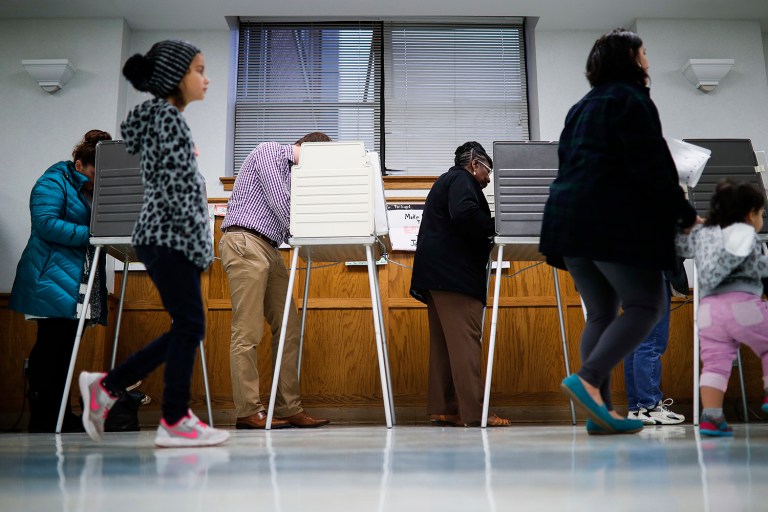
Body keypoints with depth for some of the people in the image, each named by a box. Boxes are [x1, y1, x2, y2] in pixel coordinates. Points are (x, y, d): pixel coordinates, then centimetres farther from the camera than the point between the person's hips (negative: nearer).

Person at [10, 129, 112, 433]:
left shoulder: (96, 190, 19)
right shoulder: (54, 182, -5)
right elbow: (46, 223, -18)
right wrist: (89, 234, -22)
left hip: (79, 285, 8)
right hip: (53, 282, -8)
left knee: (66, 347, 9)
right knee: (51, 345, -5)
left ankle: (60, 416, 15)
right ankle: (42, 420, 2)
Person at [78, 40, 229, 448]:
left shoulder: (160, 117, 20)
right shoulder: (169, 119, -10)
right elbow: (175, 185, -18)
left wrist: (198, 238, 20)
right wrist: (200, 238, -16)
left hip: (162, 237, 10)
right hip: (170, 238, -10)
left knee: (185, 328, 12)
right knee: (189, 325, -4)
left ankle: (106, 386, 19)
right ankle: (175, 422, 5)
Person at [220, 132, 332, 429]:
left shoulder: (291, 173, 27)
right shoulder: (269, 151, 1)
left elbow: (285, 211, 20)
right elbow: (279, 203, -9)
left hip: (269, 249, 9)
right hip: (244, 242, -9)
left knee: (289, 329, 2)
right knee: (248, 332, -9)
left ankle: (289, 409, 4)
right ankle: (248, 412, -6)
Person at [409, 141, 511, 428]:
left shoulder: (447, 181, 30)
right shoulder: (462, 180, -2)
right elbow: (464, 213, -22)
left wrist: (485, 236, 14)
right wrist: (493, 228, -10)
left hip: (437, 272, 11)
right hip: (453, 273, -11)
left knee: (445, 342, 7)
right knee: (466, 339, -14)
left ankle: (442, 409, 7)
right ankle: (474, 412, -17)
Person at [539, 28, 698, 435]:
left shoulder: (582, 107, 23)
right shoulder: (631, 100, -3)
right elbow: (650, 168, -11)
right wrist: (683, 214, -4)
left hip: (568, 217, 8)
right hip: (615, 221, -8)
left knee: (601, 314, 8)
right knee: (646, 305, -2)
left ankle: (600, 411, 4)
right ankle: (587, 380, -17)